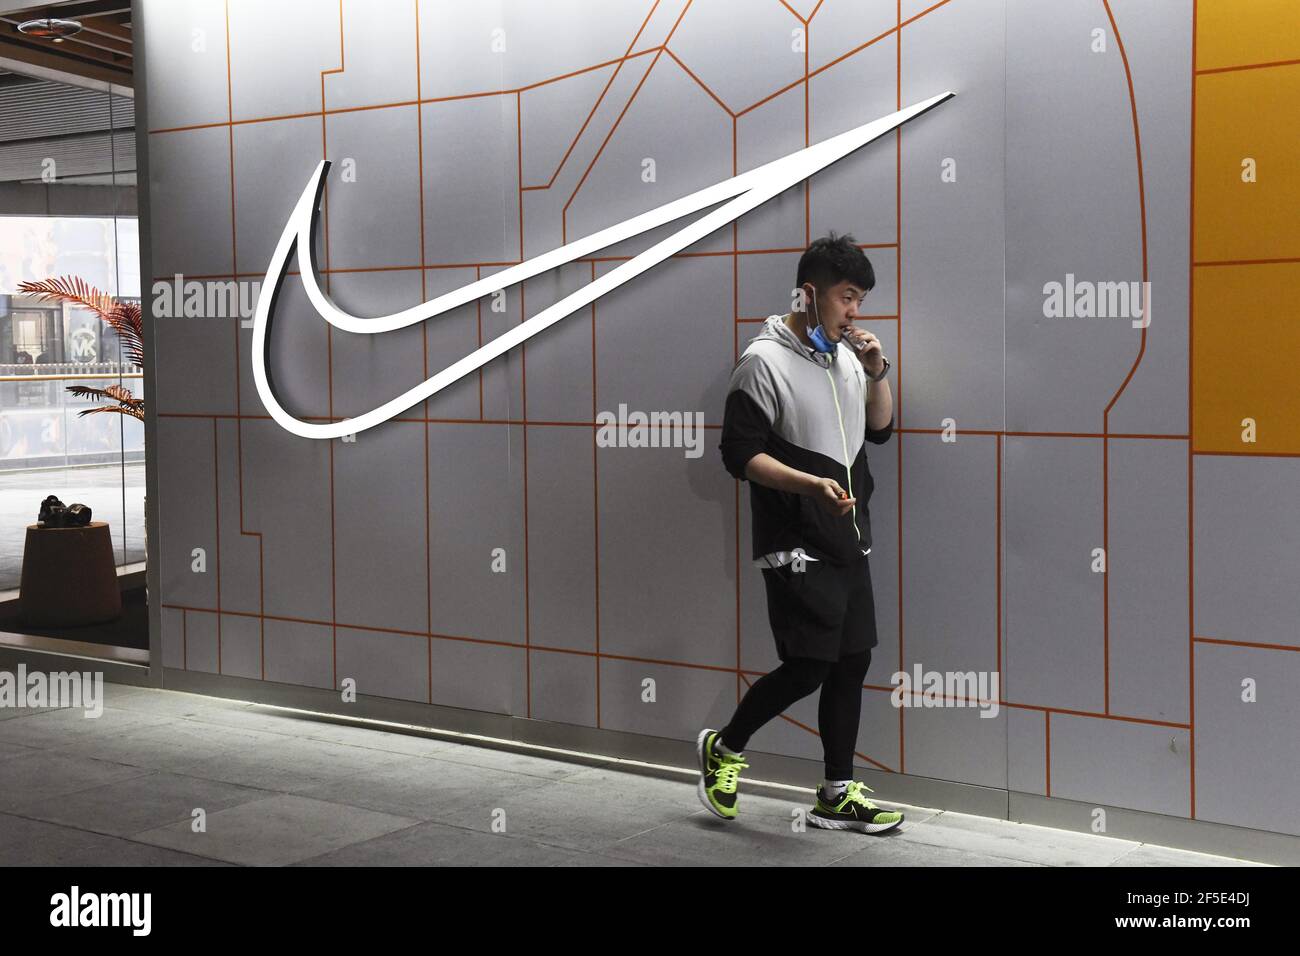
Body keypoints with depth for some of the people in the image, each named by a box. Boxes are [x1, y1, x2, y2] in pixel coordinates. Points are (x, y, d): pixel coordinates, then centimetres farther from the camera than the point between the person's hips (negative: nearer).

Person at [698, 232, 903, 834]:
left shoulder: (845, 355, 12)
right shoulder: (765, 361, -11)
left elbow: (879, 430, 20)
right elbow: (740, 453, -15)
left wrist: (877, 373, 3)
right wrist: (811, 483, -27)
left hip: (849, 543, 8)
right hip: (797, 548, -8)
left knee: (852, 665, 8)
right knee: (806, 668, -9)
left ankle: (838, 795, 17)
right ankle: (724, 747, 15)